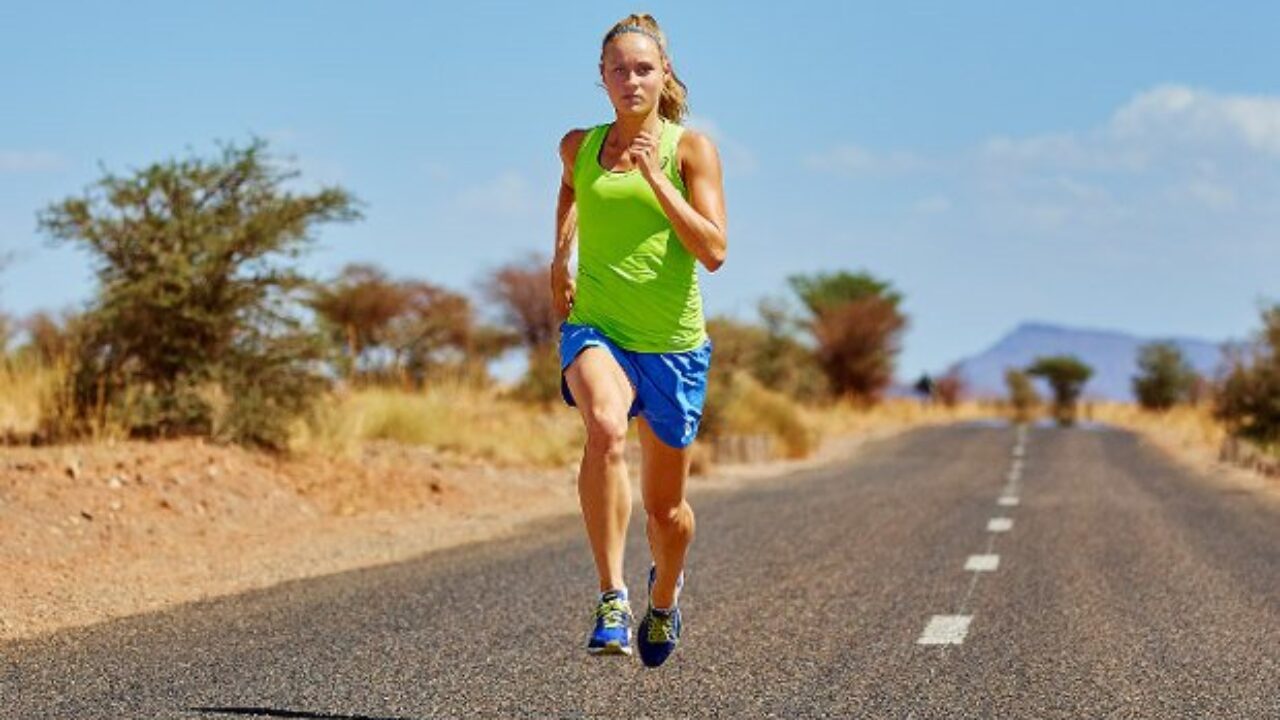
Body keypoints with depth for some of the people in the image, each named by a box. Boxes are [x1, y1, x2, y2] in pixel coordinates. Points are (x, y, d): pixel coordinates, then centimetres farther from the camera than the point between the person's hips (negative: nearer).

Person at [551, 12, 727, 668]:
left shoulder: (690, 148, -3)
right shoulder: (579, 146, 6)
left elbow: (714, 252, -14)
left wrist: (654, 177, -19)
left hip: (673, 344, 0)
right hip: (595, 328, 0)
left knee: (665, 507, 11)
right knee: (606, 427, -35)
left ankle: (665, 592, 45)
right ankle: (612, 599, -34)